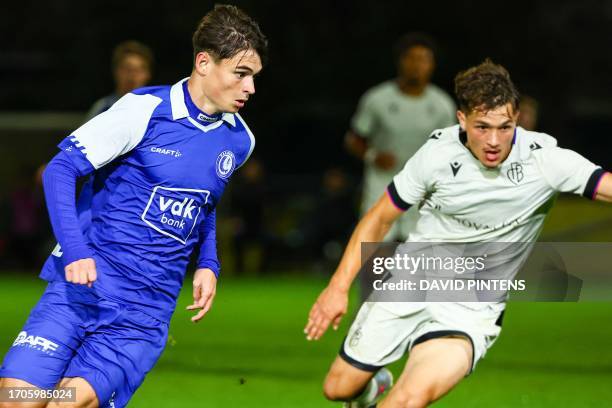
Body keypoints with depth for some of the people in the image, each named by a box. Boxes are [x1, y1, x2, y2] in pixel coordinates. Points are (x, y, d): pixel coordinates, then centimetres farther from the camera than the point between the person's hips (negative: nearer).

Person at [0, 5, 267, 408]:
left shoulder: (240, 141, 8)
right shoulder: (146, 109, -8)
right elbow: (61, 169, -7)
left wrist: (208, 265, 12)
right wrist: (75, 252, -18)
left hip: (144, 317, 3)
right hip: (83, 285, -3)